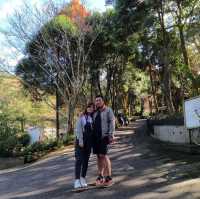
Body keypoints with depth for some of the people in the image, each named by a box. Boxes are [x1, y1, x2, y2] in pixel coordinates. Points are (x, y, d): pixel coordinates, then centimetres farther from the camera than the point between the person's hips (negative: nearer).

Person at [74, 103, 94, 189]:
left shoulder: (93, 118, 6)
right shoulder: (82, 117, -5)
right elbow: (78, 129, -10)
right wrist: (80, 141, -16)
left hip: (89, 141, 4)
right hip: (80, 139, -4)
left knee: (86, 160, 7)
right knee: (79, 159, -7)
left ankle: (83, 179, 16)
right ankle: (77, 180, -7)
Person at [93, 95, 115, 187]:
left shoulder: (108, 110, -2)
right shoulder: (95, 113, 14)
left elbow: (112, 123, -9)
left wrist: (111, 135, -18)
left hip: (105, 136, -5)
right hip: (96, 137, 6)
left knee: (103, 155, -13)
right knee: (99, 156, 5)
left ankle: (109, 177, -6)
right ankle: (100, 176, 14)